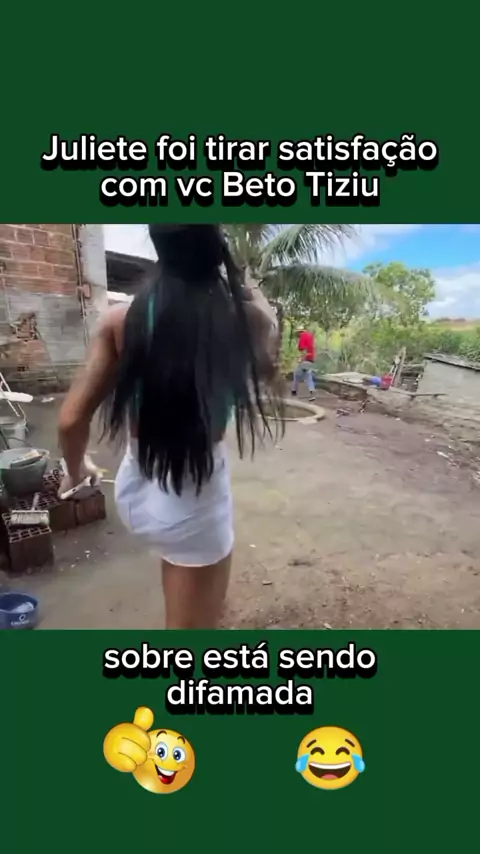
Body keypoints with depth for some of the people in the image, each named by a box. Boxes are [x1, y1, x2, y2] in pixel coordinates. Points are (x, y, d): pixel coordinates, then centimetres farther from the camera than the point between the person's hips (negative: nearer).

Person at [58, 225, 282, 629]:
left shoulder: (121, 318, -7)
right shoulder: (241, 315, -12)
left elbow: (72, 419, -5)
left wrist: (76, 470, 13)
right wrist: (253, 294, 22)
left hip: (134, 490, 4)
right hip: (196, 497, -3)